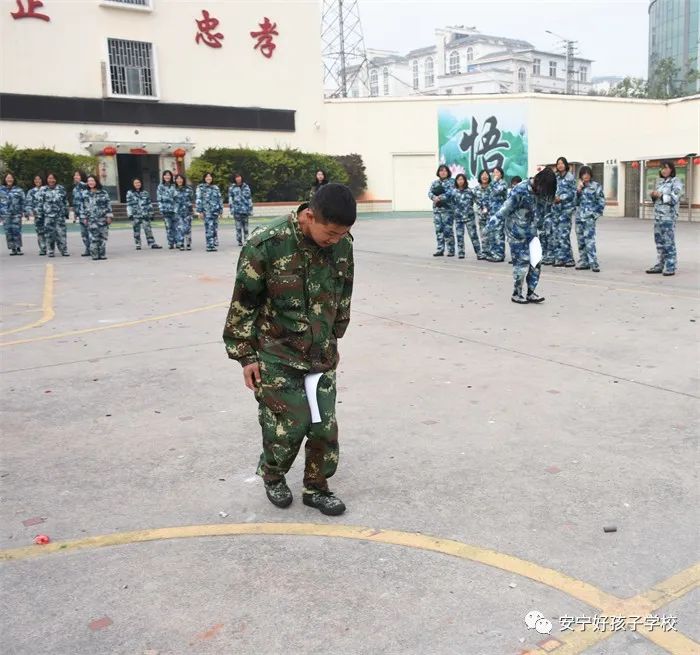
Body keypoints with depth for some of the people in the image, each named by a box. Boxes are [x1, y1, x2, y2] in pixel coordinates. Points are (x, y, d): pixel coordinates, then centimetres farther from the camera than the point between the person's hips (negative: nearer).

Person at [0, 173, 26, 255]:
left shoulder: (18, 190, 5)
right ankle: (12, 248, 8)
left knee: (16, 230, -5)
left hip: (16, 214, -1)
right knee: (8, 231, 1)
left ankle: (18, 248, 2)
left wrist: (25, 211, 0)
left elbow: (24, 201, 6)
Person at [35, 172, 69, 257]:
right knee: (50, 233, 1)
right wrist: (39, 214, -2)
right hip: (48, 215, -1)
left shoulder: (61, 188, 8)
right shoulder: (43, 190, 3)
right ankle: (51, 251, 10)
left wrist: (66, 212, 12)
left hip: (60, 215, 1)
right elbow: (39, 203, 2)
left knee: (61, 233, -4)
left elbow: (65, 201, 13)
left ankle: (64, 250, 1)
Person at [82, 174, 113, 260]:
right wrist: (84, 218, 5)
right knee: (93, 237, -8)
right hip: (92, 219, 0)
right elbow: (84, 207, 9)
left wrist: (109, 216, -2)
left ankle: (102, 254, 11)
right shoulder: (86, 194, 7)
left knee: (103, 236, 3)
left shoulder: (103, 193, 4)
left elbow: (108, 204, 3)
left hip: (103, 218, 0)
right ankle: (94, 254, -4)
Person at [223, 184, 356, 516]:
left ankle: (316, 487, 28)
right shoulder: (267, 245, -21)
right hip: (277, 357, -4)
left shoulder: (342, 243, -6)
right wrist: (246, 355, -6)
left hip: (322, 355, 5)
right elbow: (243, 303, -11)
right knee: (288, 426, 0)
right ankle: (272, 476, 31)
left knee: (325, 425, 6)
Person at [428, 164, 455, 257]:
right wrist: (434, 197, -17)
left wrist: (440, 197, -21)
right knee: (439, 230, 6)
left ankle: (451, 250, 1)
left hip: (447, 208, -5)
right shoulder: (434, 182, 16)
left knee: (448, 230, -6)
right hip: (436, 208, 5)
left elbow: (450, 192, -13)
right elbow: (430, 193, 4)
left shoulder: (451, 182, 2)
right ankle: (440, 249, 12)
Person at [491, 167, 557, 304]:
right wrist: (496, 218, -10)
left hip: (531, 231, 7)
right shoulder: (521, 190, -22)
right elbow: (507, 207, -15)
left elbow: (539, 210, 9)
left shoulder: (541, 191, -1)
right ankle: (516, 294, 13)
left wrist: (534, 226, 7)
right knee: (522, 263, -2)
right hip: (517, 232, -6)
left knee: (535, 262, 4)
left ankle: (531, 293, 15)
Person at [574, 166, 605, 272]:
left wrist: (595, 214, -7)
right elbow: (575, 201, 7)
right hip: (579, 216, 5)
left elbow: (601, 202, -1)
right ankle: (583, 262, 14)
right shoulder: (579, 186, 14)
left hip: (589, 217, -5)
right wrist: (578, 189, -4)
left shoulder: (596, 186, 0)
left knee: (589, 240, -14)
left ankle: (593, 263, -16)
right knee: (580, 240, 7)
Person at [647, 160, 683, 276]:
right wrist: (653, 195, 1)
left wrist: (661, 195, -17)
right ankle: (660, 265, 17)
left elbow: (675, 199, -13)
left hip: (669, 215, -7)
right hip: (658, 214, 7)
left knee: (669, 241, -7)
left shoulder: (676, 182, -4)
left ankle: (670, 267, -5)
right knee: (659, 241, 10)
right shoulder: (660, 182, 17)